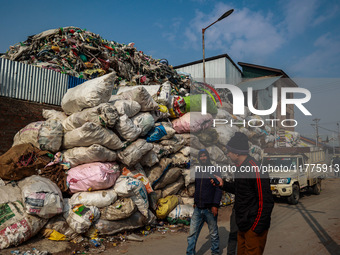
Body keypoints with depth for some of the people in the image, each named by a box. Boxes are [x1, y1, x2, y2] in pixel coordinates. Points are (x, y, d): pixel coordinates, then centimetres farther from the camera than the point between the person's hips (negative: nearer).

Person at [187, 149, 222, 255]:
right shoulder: (197, 172, 13)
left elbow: (218, 189, -8)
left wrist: (215, 205, -14)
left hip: (209, 208, -4)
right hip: (198, 208, 4)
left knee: (213, 233, 10)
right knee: (192, 233, 3)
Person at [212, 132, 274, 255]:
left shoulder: (255, 169, -23)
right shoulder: (241, 167, 7)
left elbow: (266, 202, -23)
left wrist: (257, 228, -20)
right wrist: (223, 184, 10)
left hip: (254, 228, -9)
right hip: (243, 226, 10)